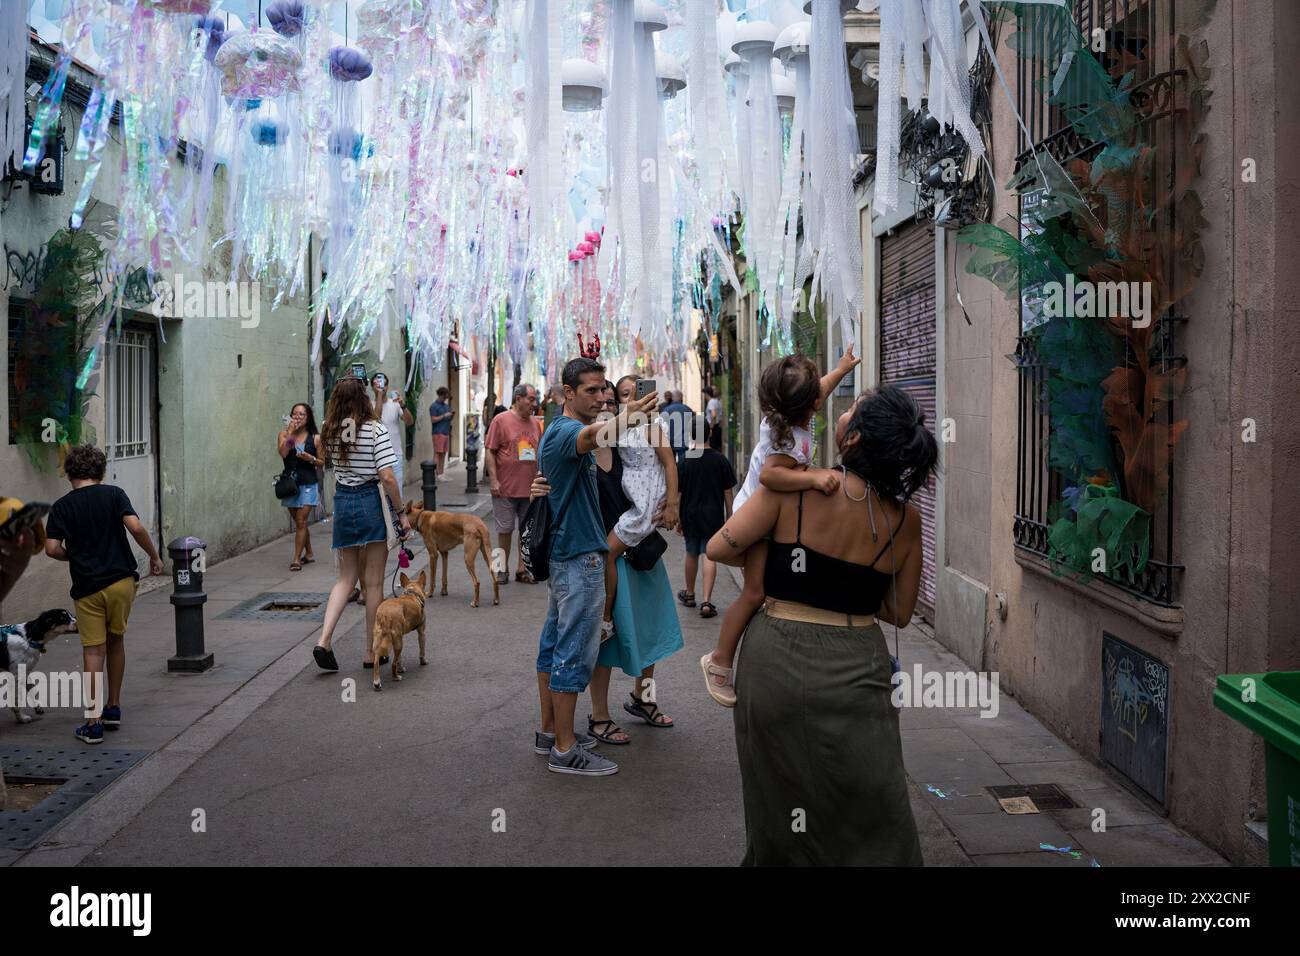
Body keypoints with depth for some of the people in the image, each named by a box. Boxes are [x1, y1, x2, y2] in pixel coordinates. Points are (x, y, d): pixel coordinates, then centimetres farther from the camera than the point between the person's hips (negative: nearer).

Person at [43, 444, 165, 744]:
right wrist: (154, 555, -1)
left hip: (87, 587, -1)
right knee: (116, 642, 19)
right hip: (121, 581, 1)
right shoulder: (114, 494, -2)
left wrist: (74, 556, 13)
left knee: (93, 652, 2)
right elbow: (136, 528, -14)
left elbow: (52, 548, -7)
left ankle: (94, 723, -1)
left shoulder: (61, 506, 1)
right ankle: (113, 708, 25)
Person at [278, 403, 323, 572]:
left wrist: (311, 459, -13)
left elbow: (322, 461, 7)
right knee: (299, 522, 13)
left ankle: (297, 559, -5)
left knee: (301, 521, -8)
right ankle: (309, 554, 29)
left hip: (308, 484, -3)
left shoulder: (315, 438, 0)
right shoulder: (285, 434, 3)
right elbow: (282, 453, -15)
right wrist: (290, 432, -14)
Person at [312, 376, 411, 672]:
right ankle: (372, 653, 14)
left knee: (346, 577, 15)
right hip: (371, 502, -4)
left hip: (342, 502, 4)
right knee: (374, 582, 6)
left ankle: (324, 639, -1)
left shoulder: (330, 432, 2)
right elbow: (387, 477, -16)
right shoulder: (376, 430, -12)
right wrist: (401, 512, -7)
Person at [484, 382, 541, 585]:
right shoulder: (501, 420, -5)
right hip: (506, 488, -4)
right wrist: (494, 480, -12)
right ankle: (503, 568, 17)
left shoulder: (535, 423, 10)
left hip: (530, 489, 5)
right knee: (505, 529, 5)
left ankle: (522, 569, 19)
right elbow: (490, 452, -7)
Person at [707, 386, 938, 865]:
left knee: (781, 806, 19)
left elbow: (719, 547, -9)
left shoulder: (793, 487, -14)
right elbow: (899, 612, 4)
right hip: (855, 671, 1)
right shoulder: (906, 521, -5)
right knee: (870, 821, 15)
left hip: (776, 663, -1)